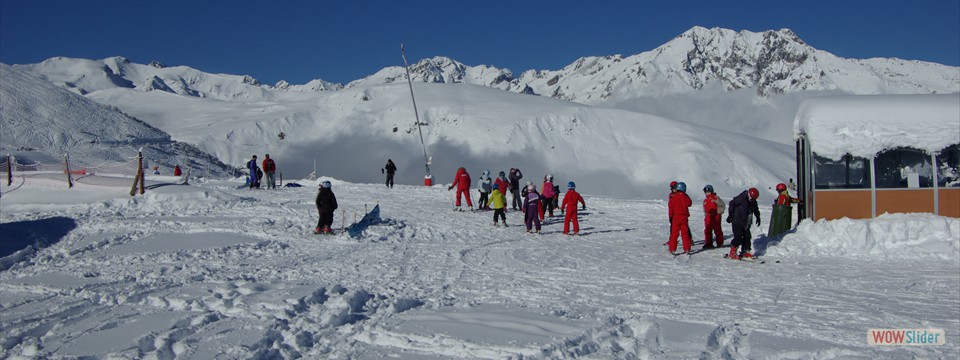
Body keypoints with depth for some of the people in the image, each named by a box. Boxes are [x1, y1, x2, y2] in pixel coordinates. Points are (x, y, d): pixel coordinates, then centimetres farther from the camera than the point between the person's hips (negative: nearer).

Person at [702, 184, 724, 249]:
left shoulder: (716, 198, -1)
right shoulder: (705, 200, 17)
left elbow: (721, 205, -3)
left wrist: (719, 212, -10)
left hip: (715, 216, -6)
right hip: (708, 217, 6)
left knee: (717, 230, -1)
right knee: (707, 230, 1)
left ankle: (720, 243, 9)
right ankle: (708, 243, 6)